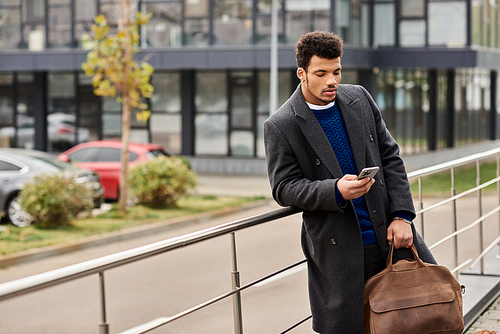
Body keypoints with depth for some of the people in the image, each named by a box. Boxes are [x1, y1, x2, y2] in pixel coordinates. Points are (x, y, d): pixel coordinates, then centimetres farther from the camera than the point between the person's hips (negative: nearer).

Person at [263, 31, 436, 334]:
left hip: (389, 231, 4)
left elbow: (390, 157, 8)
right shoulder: (280, 126, -7)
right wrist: (336, 191, -24)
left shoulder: (360, 98, 6)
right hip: (338, 247, -4)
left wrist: (401, 215, -3)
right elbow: (284, 188, -7)